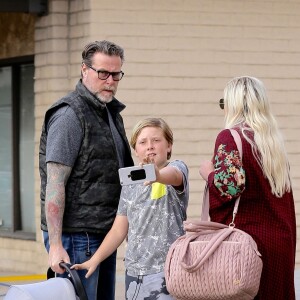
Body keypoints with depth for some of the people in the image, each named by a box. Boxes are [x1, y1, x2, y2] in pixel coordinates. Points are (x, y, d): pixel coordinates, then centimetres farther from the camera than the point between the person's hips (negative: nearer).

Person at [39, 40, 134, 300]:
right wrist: (56, 245, -22)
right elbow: (54, 184, -17)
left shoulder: (111, 113, 17)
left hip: (104, 234, 9)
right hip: (76, 236, -9)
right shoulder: (70, 115, -11)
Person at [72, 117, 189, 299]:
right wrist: (94, 260, 8)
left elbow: (173, 175, -30)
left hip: (167, 271, -5)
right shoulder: (130, 183, 13)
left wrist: (158, 175, -52)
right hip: (134, 272, 5)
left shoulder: (178, 167, -4)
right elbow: (119, 230, 16)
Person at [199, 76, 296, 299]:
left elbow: (230, 185, -21)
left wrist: (208, 173, -3)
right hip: (282, 240, 7)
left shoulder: (230, 137, -10)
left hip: (247, 238, -7)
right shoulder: (274, 139, 12)